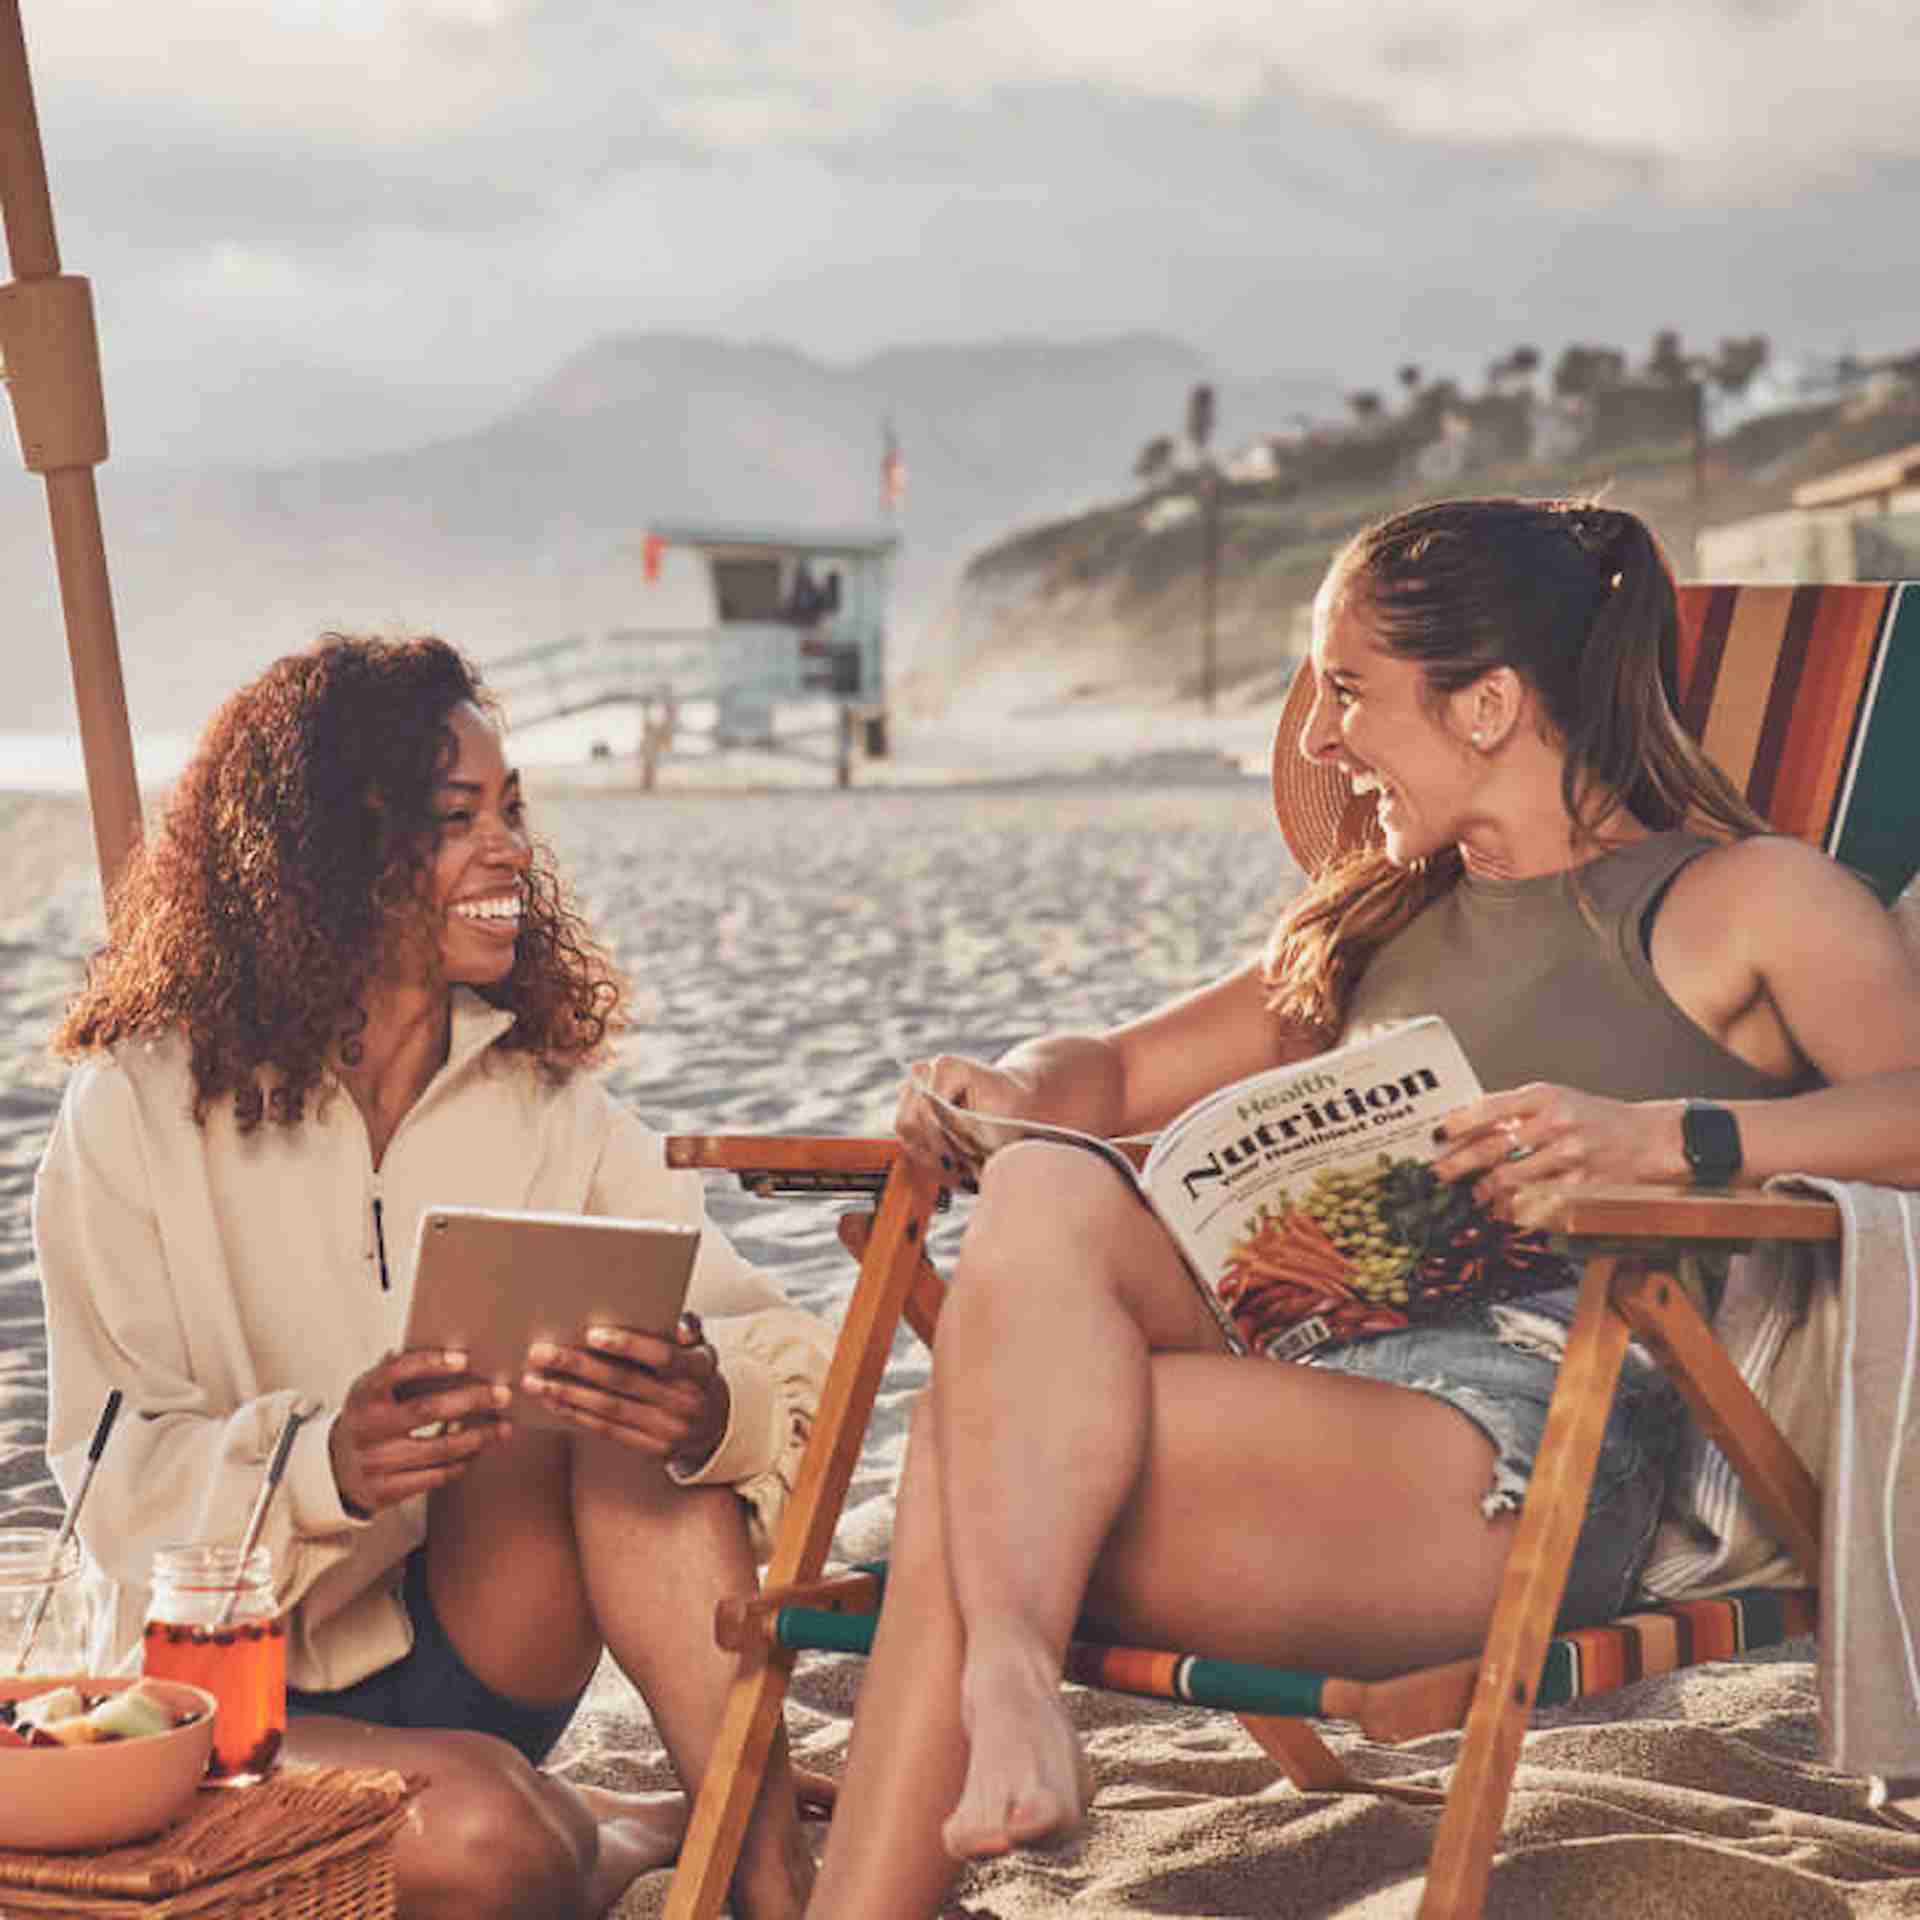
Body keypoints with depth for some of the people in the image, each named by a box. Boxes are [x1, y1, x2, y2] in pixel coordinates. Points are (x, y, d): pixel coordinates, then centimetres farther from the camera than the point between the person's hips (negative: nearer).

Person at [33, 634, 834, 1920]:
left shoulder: (543, 1098, 3)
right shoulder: (144, 1113, -7)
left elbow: (789, 1353, -10)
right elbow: (120, 1472, -15)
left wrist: (714, 1406, -35)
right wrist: (327, 1467, -36)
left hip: (470, 1650, 4)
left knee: (636, 1401, -25)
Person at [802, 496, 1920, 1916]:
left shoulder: (1740, 895, 10)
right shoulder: (1380, 922, 32)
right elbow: (1115, 1072, 34)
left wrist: (1658, 1135, -24)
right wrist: (1011, 1091, 10)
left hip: (1541, 1441, -6)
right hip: (1299, 1366, 6)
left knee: (978, 1450, -26)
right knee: (1044, 1194, -27)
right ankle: (1008, 1686, -36)